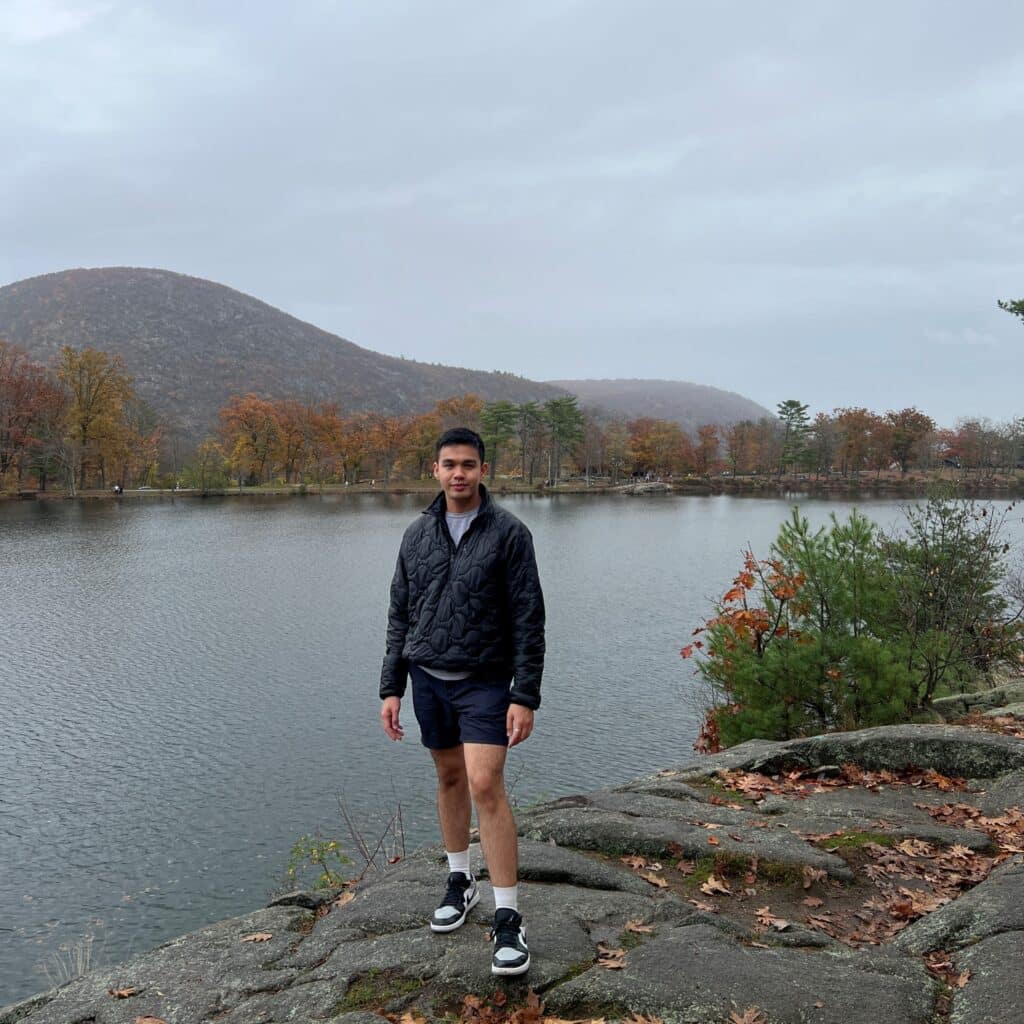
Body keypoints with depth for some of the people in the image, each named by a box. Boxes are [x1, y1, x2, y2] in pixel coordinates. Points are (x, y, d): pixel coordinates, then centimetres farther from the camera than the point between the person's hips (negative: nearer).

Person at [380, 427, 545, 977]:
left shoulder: (509, 533, -9)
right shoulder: (417, 535, 4)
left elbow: (529, 621, -9)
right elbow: (399, 617, 9)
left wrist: (525, 696, -13)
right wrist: (391, 688, 5)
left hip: (485, 682, -4)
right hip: (429, 679, 4)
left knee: (486, 785, -13)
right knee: (450, 778, 15)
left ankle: (508, 918, -5)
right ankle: (459, 881, 33)